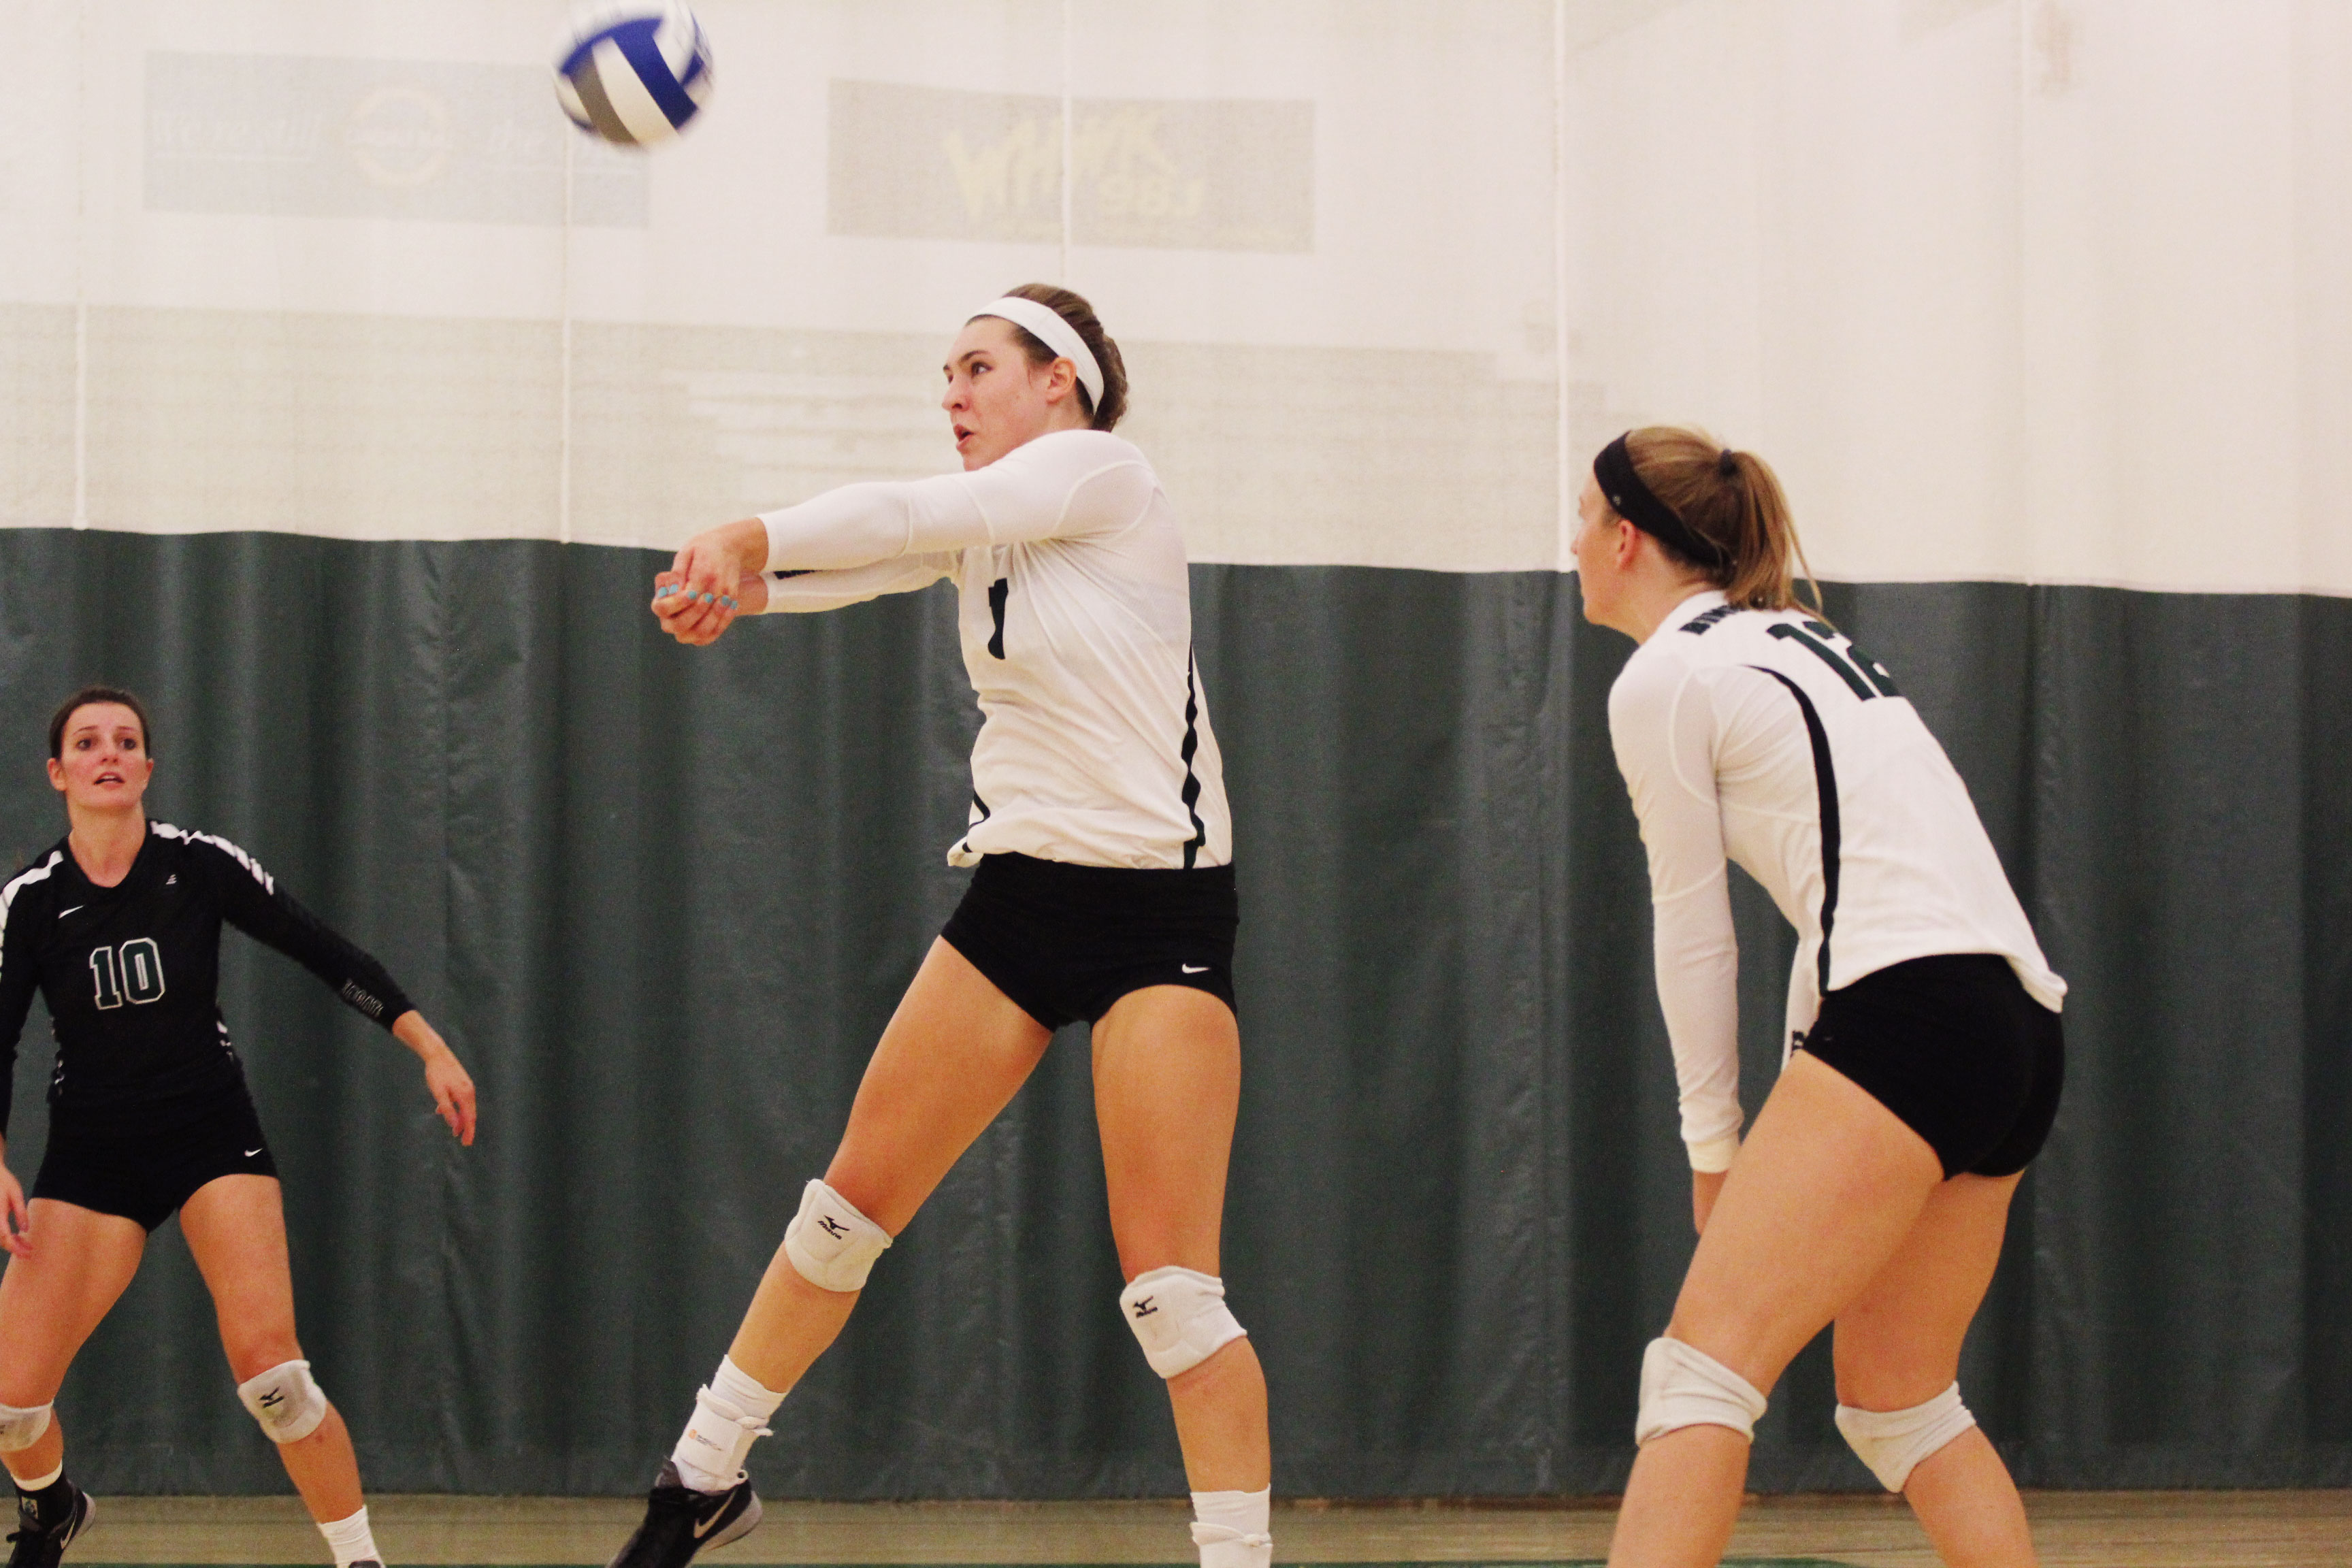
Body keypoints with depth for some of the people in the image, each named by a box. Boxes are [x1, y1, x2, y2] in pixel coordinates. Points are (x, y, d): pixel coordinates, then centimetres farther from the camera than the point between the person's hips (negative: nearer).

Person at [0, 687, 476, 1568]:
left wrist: (431, 1049, -6)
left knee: (266, 1363, -21)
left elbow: (324, 954, -2)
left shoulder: (200, 865, -7)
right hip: (91, 1156, 1)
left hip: (212, 1138, -1)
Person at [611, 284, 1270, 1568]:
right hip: (1017, 888, 7)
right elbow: (873, 551, -7)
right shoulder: (978, 524, 10)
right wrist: (738, 580, -27)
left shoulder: (1102, 473, -10)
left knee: (1171, 1286, -12)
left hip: (1157, 911, -7)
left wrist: (748, 537, -13)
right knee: (854, 1196, 9)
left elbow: (908, 514, -20)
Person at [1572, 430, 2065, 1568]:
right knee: (1896, 1399, 17)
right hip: (2023, 1022, 9)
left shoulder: (1661, 680, 0)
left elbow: (1694, 932, 2)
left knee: (1703, 1366, -12)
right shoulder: (1798, 641, 25)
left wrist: (1714, 1143, 9)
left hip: (1912, 1009, -9)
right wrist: (1801, 1107, 22)